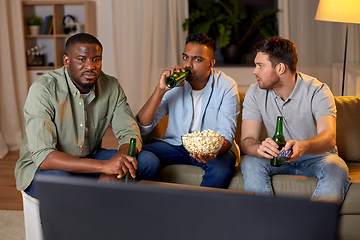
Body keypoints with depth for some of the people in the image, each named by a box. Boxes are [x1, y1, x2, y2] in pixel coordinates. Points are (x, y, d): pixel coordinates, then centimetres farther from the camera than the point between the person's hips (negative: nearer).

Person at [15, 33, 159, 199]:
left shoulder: (111, 87, -6)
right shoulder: (43, 90, -23)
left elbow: (130, 134, -7)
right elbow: (42, 156, -31)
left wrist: (113, 168, -31)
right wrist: (103, 165, -42)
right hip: (42, 166, -5)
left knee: (149, 163, -15)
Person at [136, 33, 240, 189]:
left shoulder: (226, 87, -7)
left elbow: (226, 135, -14)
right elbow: (142, 128, -9)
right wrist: (160, 90, -21)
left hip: (212, 148, -2)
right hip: (174, 145, 2)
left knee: (221, 169, -36)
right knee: (143, 156, -27)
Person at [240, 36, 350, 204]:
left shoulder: (318, 91, -18)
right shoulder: (255, 93, -8)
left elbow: (329, 137, -33)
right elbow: (247, 142, -16)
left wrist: (302, 146, -57)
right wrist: (261, 148, -42)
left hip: (316, 156, -2)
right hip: (277, 158, 2)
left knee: (337, 169, -33)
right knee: (250, 163, -27)